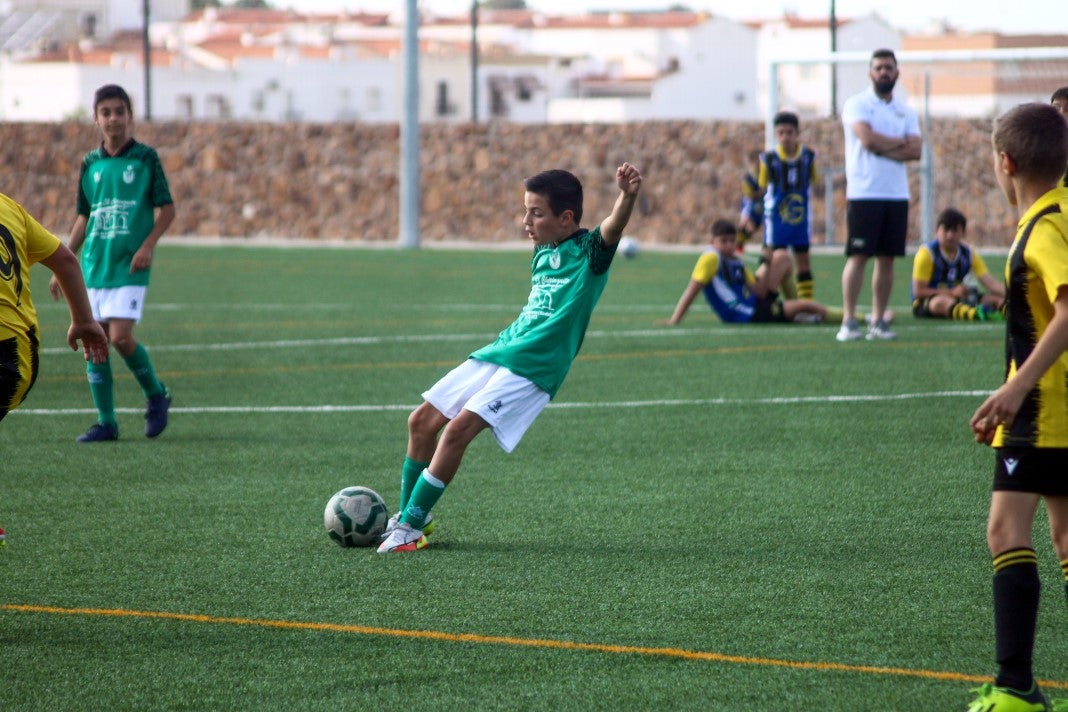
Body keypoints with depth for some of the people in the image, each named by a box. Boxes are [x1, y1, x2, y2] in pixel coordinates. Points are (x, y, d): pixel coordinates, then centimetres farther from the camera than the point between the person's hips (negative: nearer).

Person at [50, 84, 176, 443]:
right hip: (94, 265, 5)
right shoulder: (91, 164, 11)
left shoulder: (145, 158, -1)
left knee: (120, 336, -16)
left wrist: (148, 244, -15)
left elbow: (166, 208, 0)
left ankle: (156, 394, 9)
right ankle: (106, 422, 9)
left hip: (129, 266, -5)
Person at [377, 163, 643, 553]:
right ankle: (410, 515, 24)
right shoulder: (542, 251, 15)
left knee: (459, 429, -20)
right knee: (422, 422, 8)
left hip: (532, 368, -9)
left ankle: (411, 526, -9)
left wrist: (628, 196, -50)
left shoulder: (589, 251, -9)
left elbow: (612, 228, -31)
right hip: (495, 354, 9)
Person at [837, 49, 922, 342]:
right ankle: (848, 321, -9)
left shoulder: (906, 111, 14)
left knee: (887, 258, 5)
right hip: (864, 193, -5)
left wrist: (882, 147, -11)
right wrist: (899, 142, -3)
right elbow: (868, 138, -16)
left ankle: (878, 321, 9)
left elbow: (915, 150, 0)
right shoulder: (857, 105, 0)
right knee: (858, 256, -8)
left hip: (897, 194, 5)